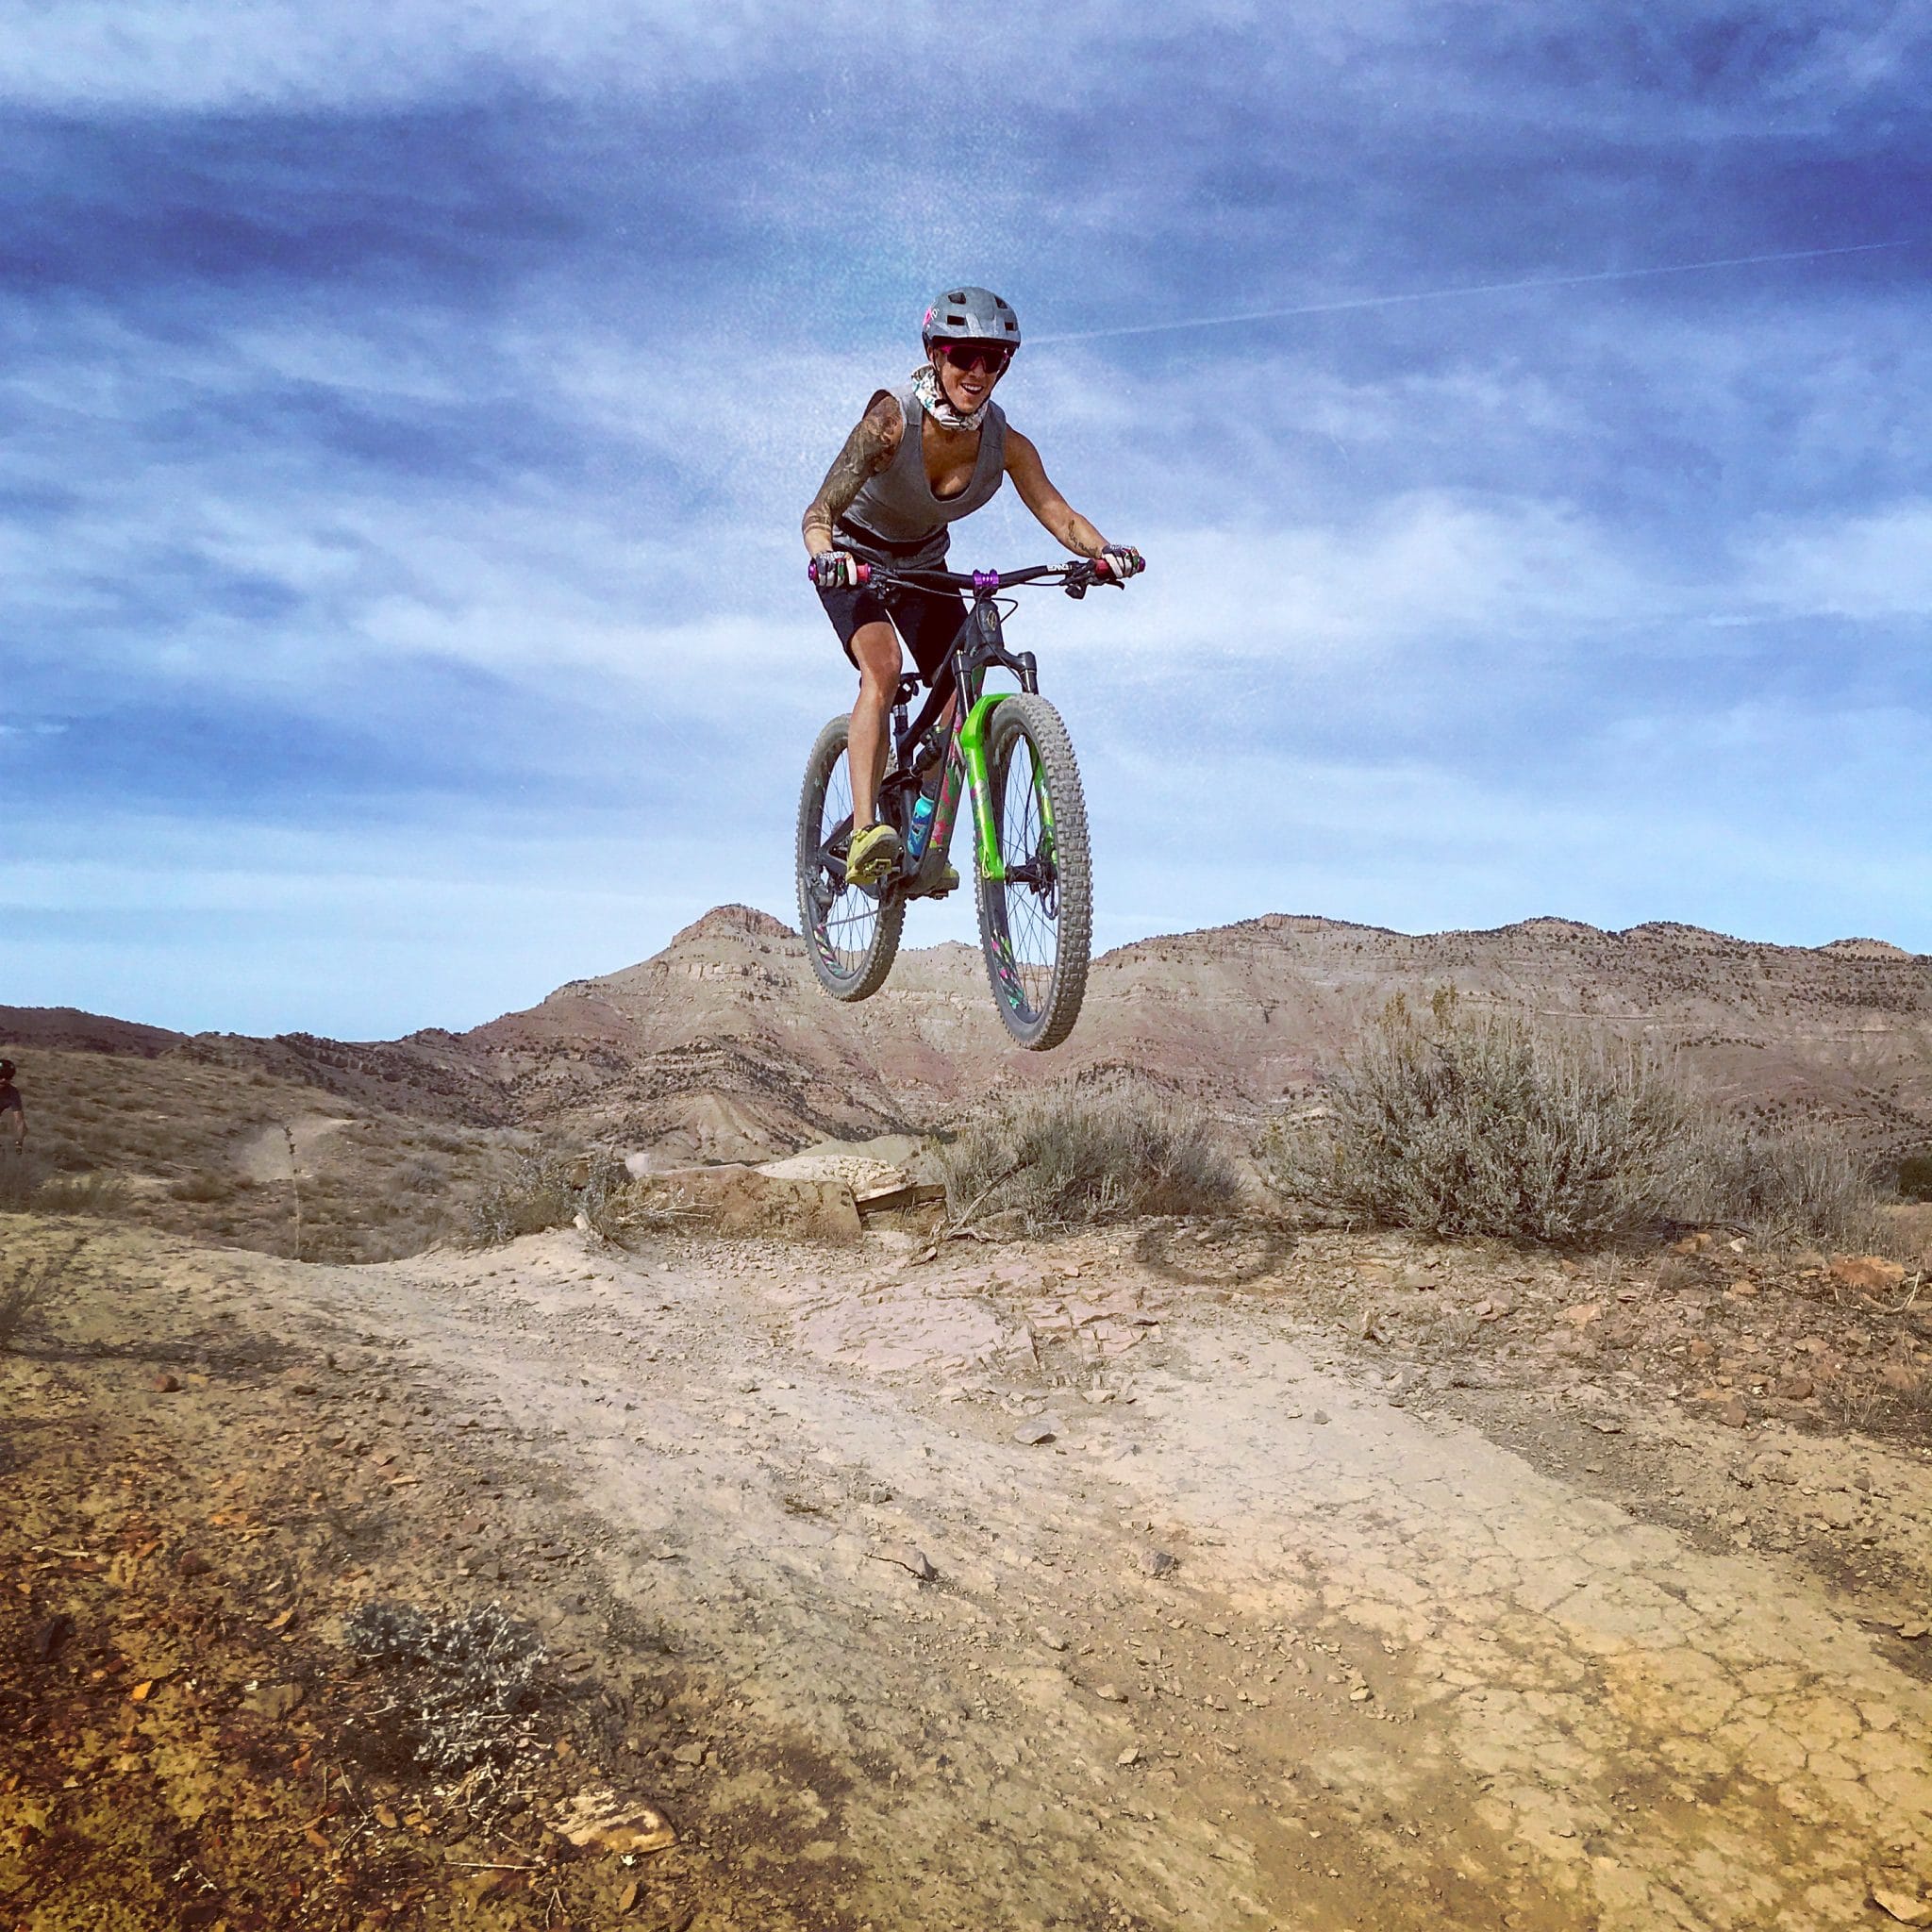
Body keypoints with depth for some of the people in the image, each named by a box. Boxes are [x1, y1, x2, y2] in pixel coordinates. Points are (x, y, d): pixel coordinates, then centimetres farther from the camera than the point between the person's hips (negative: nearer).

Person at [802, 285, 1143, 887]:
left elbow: (1060, 514, -25)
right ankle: (865, 833, -36)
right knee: (882, 666, -30)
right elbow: (820, 511, -35)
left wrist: (1103, 551, -45)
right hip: (856, 556, -4)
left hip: (923, 562, 5)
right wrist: (827, 555, -56)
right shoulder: (892, 418, -29)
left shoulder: (1005, 443, -18)